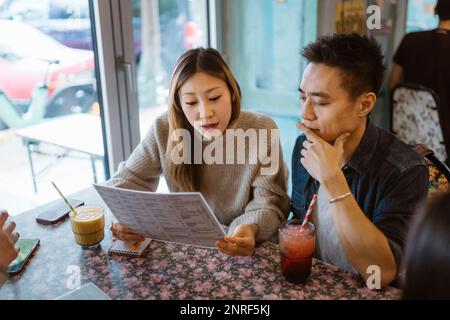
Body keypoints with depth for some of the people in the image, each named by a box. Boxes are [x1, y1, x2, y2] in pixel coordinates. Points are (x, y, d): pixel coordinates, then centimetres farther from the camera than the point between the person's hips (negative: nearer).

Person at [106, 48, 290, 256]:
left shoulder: (262, 132, -14)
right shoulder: (165, 131, -10)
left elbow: (268, 202, -16)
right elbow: (126, 182, -2)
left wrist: (251, 229, -39)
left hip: (244, 248, 0)